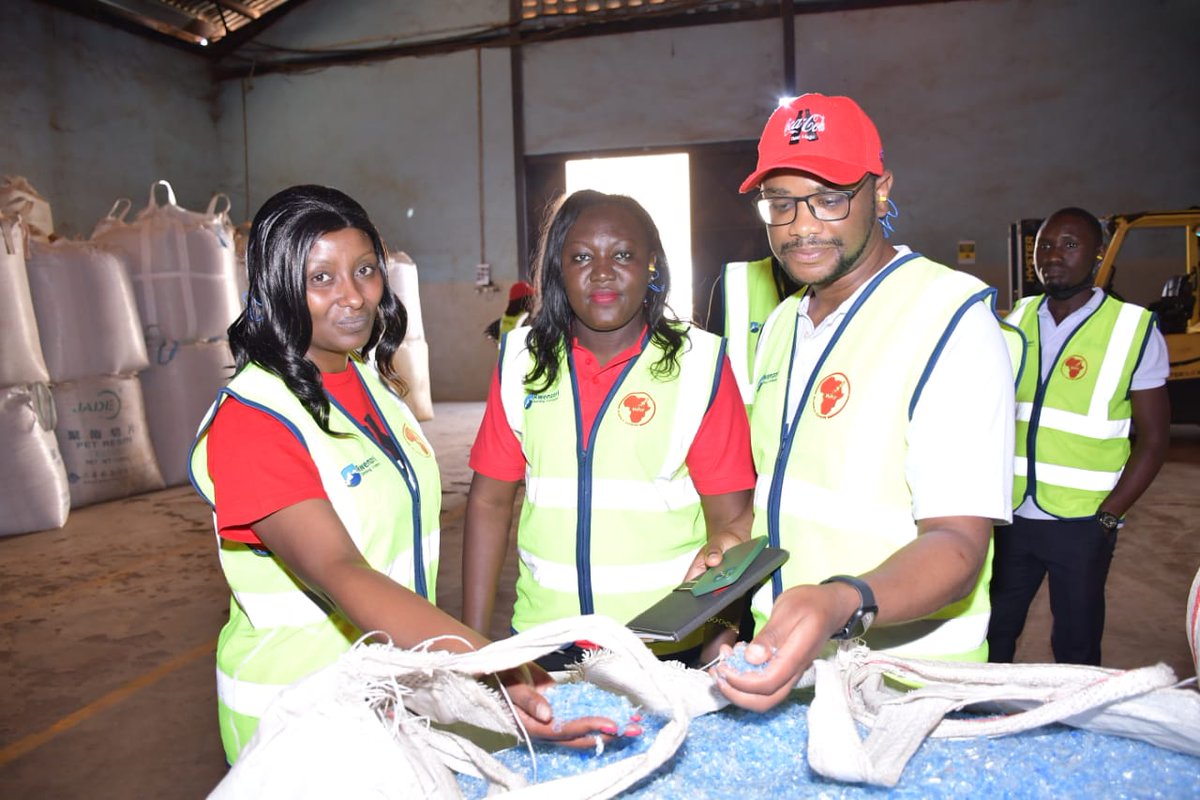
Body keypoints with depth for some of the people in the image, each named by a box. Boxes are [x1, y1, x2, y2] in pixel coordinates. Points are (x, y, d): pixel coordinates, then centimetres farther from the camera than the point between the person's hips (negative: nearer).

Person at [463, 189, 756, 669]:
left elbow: (733, 514, -7)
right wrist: (472, 643, 2)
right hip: (544, 641, 2)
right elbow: (489, 502, 4)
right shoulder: (521, 360, 1)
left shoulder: (700, 363, -6)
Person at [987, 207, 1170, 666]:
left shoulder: (1135, 330, -5)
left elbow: (1154, 437, -4)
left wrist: (1107, 516, -10)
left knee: (1076, 646, 12)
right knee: (992, 633, 14)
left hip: (1081, 524, -3)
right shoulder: (1018, 321, 5)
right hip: (1010, 515, 3)